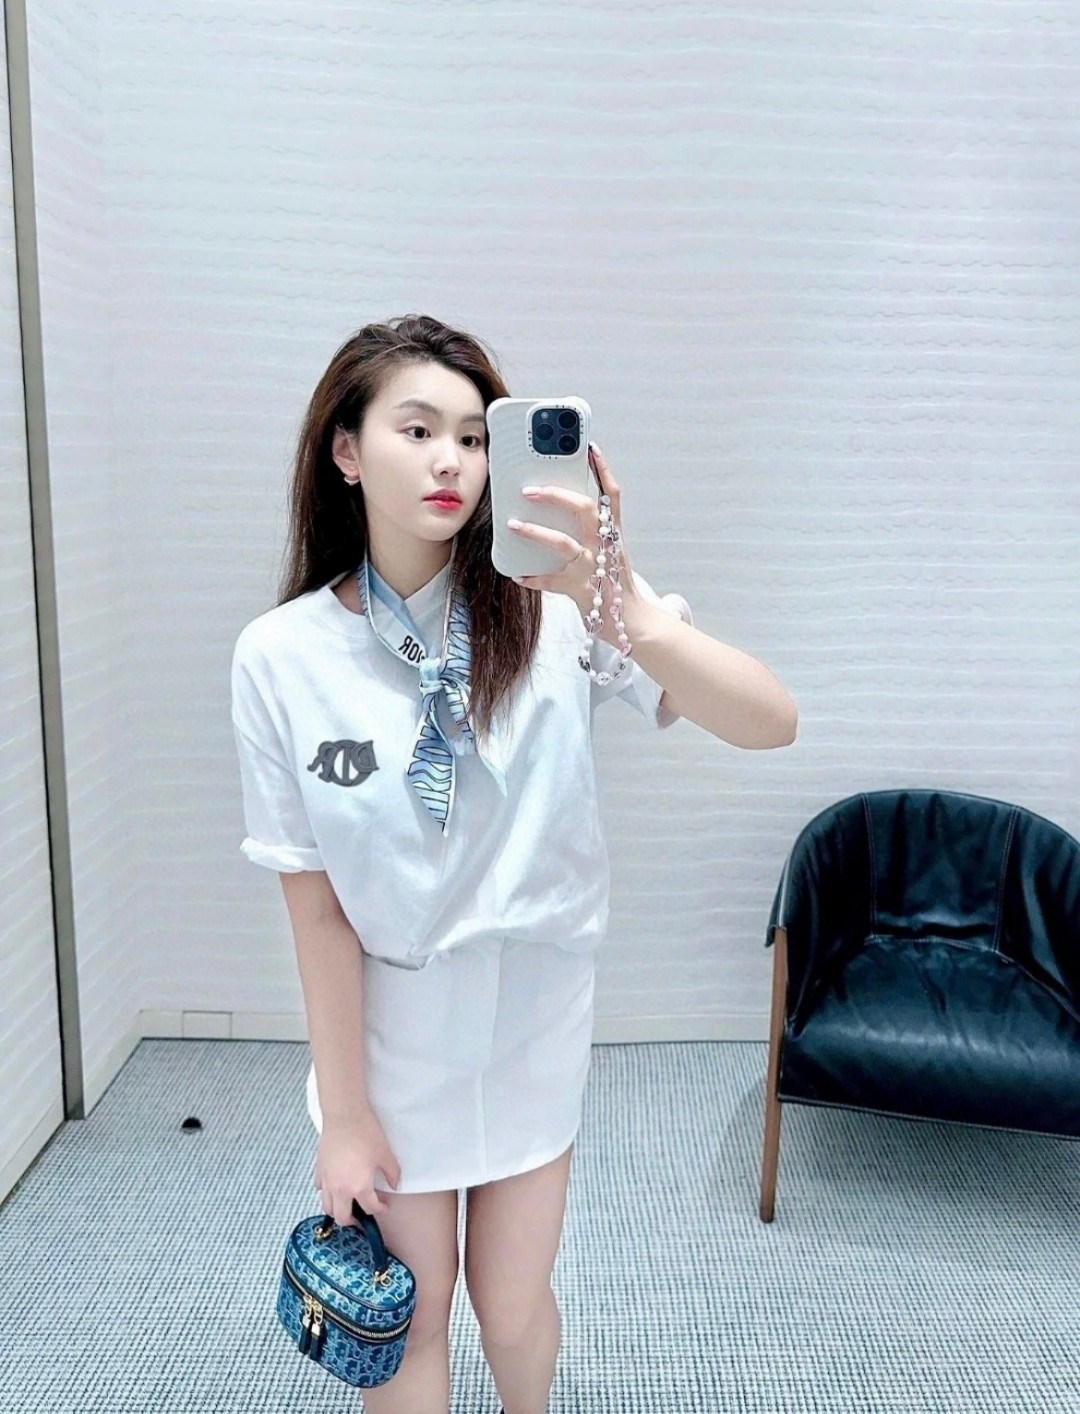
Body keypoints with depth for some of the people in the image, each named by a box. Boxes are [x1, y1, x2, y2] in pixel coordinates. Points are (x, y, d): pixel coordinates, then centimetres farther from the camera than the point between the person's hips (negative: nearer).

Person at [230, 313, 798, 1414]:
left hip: (533, 1015, 1)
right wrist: (345, 1113, -5)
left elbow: (770, 723, -28)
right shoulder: (283, 654, -16)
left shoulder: (550, 610, -18)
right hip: (391, 1025, 0)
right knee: (411, 1316, 18)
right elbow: (315, 901, -12)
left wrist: (622, 608, -46)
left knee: (513, 1307, 20)